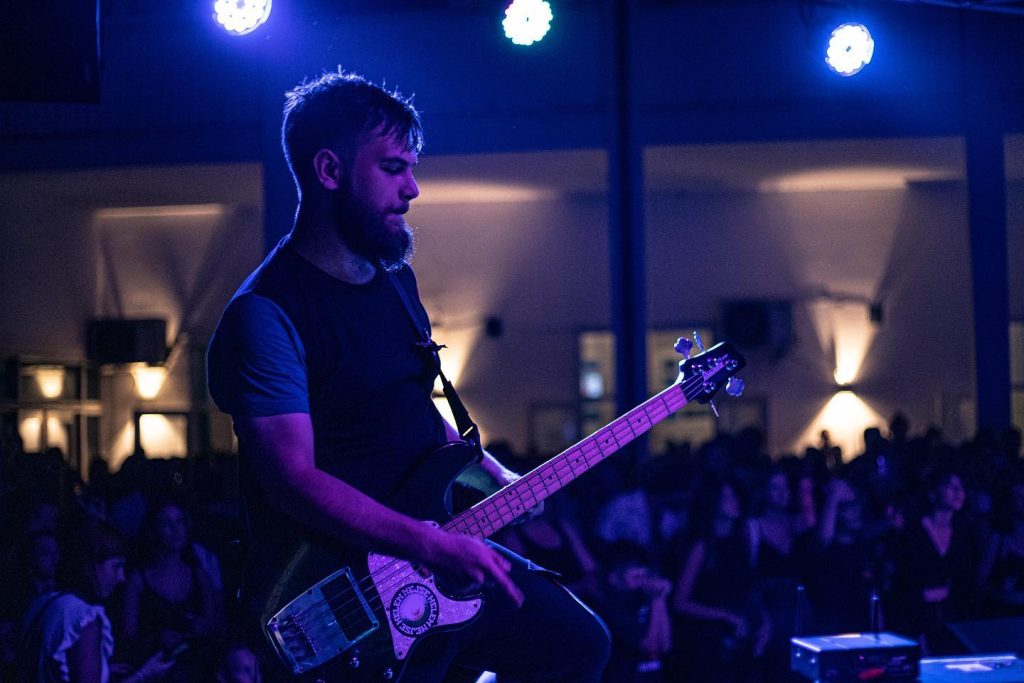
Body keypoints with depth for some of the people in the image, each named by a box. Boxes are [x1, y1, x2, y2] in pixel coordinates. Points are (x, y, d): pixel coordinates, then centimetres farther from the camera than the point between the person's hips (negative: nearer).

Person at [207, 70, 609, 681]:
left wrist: (497, 476, 9)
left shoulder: (396, 279, 9)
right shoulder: (266, 314, -19)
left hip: (440, 557, 8)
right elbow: (293, 480, -26)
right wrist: (432, 545, -30)